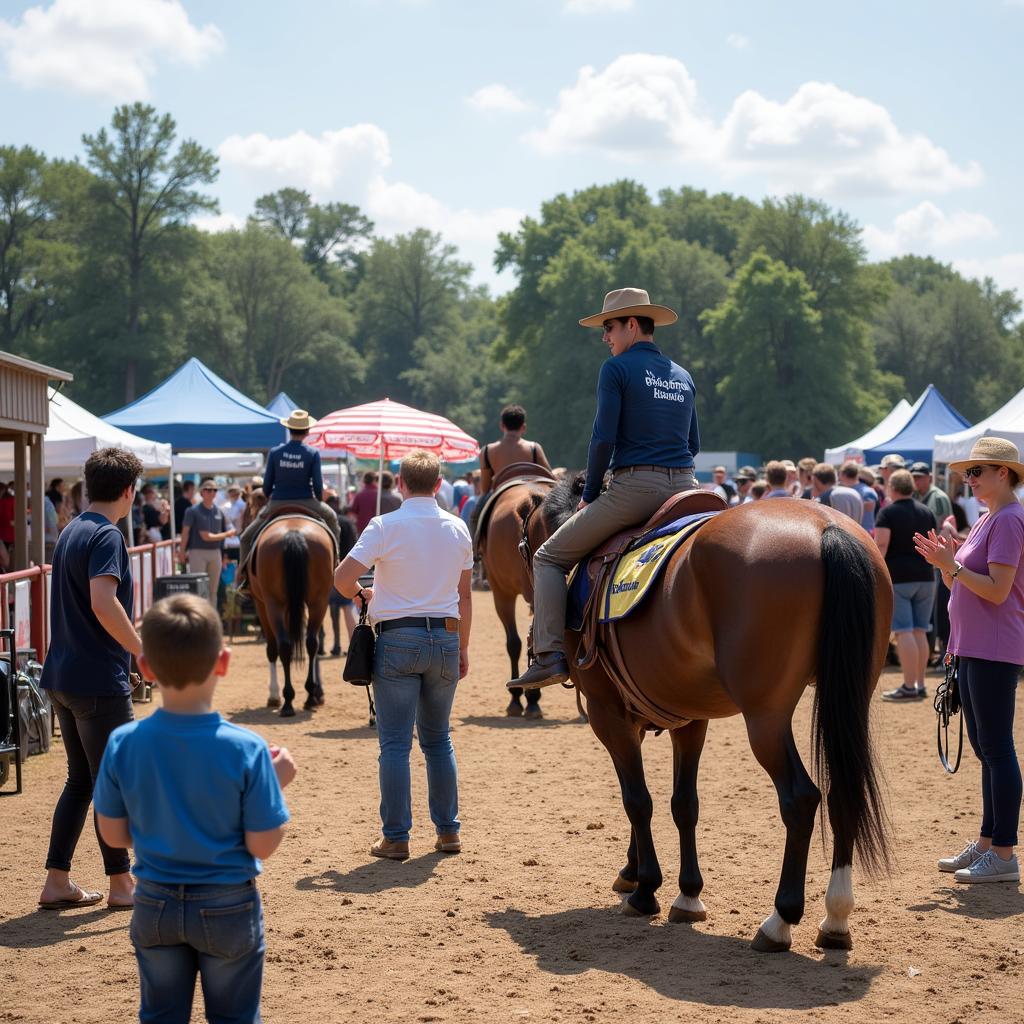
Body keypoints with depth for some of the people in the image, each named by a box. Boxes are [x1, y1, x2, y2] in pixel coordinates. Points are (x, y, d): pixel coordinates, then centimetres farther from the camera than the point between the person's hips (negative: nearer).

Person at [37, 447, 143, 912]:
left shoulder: (71, 531, 14)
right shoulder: (106, 535, -14)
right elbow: (103, 603, -27)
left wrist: (131, 634, 26)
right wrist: (143, 650, -20)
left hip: (62, 677, 9)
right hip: (99, 681, -9)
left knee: (81, 779, 15)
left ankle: (57, 882, 16)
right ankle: (120, 884, 11)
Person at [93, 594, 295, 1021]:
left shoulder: (123, 745, -13)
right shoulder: (247, 749, -20)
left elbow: (114, 833, -3)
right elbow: (263, 845, -15)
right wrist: (276, 781, -2)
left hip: (155, 905, 2)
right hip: (228, 906, -2)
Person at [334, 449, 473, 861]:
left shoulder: (386, 526, -10)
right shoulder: (458, 529, 4)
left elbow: (343, 579, -16)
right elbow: (464, 594, 11)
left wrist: (361, 594, 7)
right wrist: (463, 648, 19)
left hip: (398, 638, -4)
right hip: (445, 638, 4)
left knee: (395, 744, 1)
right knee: (438, 739, 16)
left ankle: (396, 838, 1)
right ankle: (448, 830, 17)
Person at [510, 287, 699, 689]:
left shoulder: (617, 368, -4)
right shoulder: (683, 376, 17)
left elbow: (604, 439, -9)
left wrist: (590, 494, 2)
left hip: (634, 487, -6)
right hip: (683, 487, 6)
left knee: (549, 558, 5)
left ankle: (550, 656, -6)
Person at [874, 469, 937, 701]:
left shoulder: (888, 512, -5)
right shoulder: (926, 512, 11)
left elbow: (881, 544, -15)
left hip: (897, 577, -6)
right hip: (925, 577, 6)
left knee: (904, 632, -7)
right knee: (920, 631, 9)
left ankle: (909, 687, -9)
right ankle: (920, 685, 11)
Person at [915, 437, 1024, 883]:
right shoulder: (986, 521, 17)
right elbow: (963, 587, 18)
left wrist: (953, 564, -18)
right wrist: (945, 563, 1)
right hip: (972, 649, 10)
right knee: (984, 748, 15)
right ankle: (987, 842, 23)